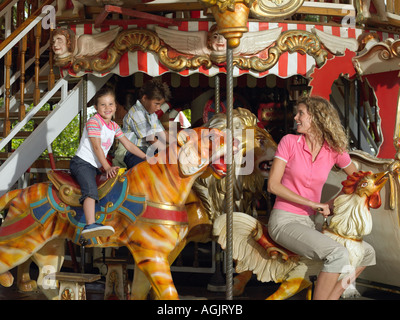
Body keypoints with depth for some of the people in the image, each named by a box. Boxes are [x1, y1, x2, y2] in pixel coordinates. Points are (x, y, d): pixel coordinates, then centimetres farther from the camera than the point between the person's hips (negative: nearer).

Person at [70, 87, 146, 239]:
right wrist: (107, 167, -19)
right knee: (91, 190, -29)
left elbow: (128, 145, 15)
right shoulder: (93, 122, -12)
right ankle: (90, 225, -48)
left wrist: (147, 158, 10)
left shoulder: (114, 126, 12)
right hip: (82, 163, -10)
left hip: (95, 167, 10)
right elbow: (97, 147, -16)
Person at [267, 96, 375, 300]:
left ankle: (331, 297, -3)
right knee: (338, 254, -27)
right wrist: (314, 204, -15)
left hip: (310, 222, 6)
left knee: (367, 253, 1)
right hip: (284, 221, -6)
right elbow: (273, 185, -11)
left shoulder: (335, 150, 2)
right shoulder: (289, 142, -6)